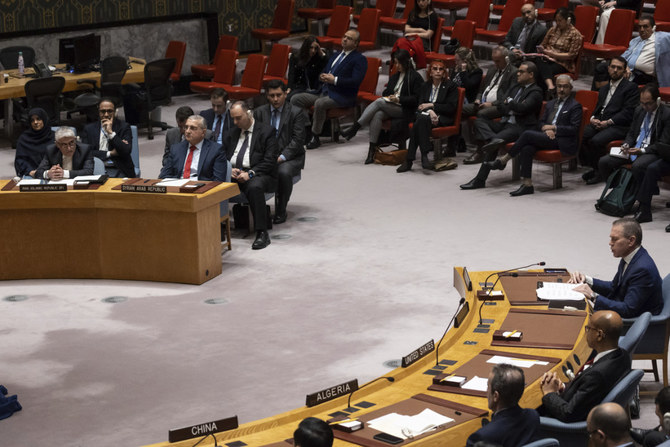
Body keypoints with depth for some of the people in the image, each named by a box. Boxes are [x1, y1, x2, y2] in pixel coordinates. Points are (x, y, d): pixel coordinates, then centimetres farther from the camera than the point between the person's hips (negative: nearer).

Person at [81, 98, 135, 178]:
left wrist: (111, 132, -8)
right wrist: (110, 153, -4)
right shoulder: (89, 128, 14)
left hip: (118, 170, -1)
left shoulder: (124, 127, 9)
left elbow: (126, 151, -5)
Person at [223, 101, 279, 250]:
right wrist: (229, 169, -5)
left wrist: (250, 173, -19)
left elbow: (270, 161, -6)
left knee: (254, 187, -39)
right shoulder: (233, 132, 20)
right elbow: (223, 155, 18)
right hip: (233, 173, 5)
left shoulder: (266, 131, 2)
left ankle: (262, 233, -35)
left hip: (257, 175, -5)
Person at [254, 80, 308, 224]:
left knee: (284, 172, -37)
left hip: (289, 157, -3)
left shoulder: (296, 112, 0)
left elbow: (297, 140, -7)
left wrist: (281, 157, -19)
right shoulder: (259, 112, 11)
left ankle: (281, 211, -18)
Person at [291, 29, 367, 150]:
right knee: (295, 99, -9)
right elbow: (324, 72, 27)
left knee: (319, 103, -37)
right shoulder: (336, 55, 24)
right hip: (323, 92, 8)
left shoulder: (359, 59, -1)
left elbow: (355, 81, -14)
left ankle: (315, 137, -24)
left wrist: (334, 80, -20)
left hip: (341, 97, -8)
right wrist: (322, 76, 1)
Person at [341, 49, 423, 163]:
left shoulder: (416, 77, 2)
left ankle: (355, 127, -33)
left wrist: (399, 99, -15)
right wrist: (387, 97, 6)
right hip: (390, 108, 6)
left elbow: (416, 99, -6)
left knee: (379, 101, -29)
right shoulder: (394, 77, 25)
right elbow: (386, 92, 31)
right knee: (377, 115, -31)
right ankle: (372, 149, -36)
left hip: (405, 110, -6)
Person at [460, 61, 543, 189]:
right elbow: (503, 108, 17)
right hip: (505, 123, 8)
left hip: (520, 127, -8)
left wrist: (509, 101, 0)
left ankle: (480, 180, -25)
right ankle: (493, 139, -42)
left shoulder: (536, 92, -1)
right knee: (479, 121, -12)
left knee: (495, 142, -27)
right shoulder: (515, 87, 23)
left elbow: (522, 108, -17)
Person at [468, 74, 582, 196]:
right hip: (548, 137, 6)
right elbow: (542, 122, 21)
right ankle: (527, 185, -28)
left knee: (527, 134, -25)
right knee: (526, 148, -27)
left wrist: (554, 128, -11)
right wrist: (546, 129, -3)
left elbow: (574, 129, -6)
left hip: (562, 142, -6)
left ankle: (503, 160, -13)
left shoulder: (575, 106, 3)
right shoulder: (551, 104, 25)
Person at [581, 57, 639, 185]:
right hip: (599, 122, 6)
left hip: (618, 126, -6)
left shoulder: (631, 87, 3)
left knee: (596, 141, -32)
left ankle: (600, 172, -12)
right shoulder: (604, 88, 27)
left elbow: (628, 112, -8)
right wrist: (593, 118, 0)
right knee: (581, 136, -23)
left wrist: (608, 122, -16)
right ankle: (592, 168, -8)